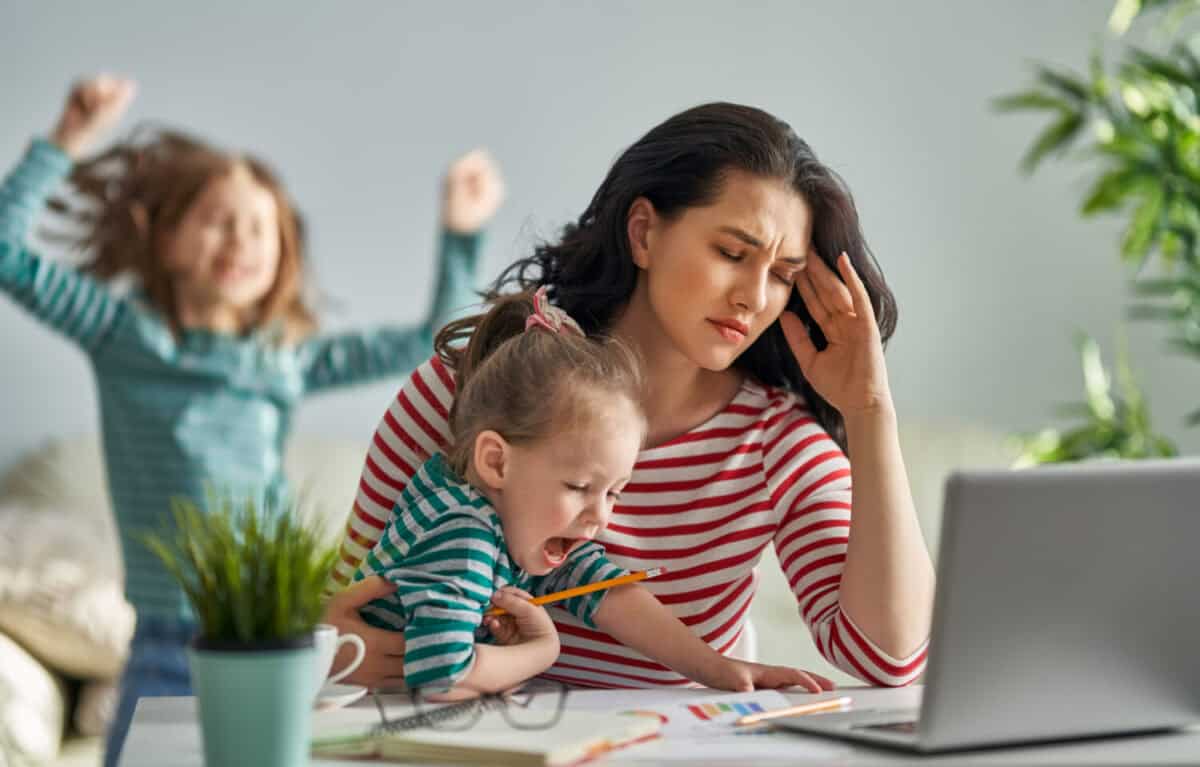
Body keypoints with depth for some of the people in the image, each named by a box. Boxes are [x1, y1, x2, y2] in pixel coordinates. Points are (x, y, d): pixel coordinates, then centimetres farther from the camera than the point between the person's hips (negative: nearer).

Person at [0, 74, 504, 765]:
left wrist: (462, 235, 16)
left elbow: (427, 343, 20)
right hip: (172, 653, -3)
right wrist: (68, 143, -10)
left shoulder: (288, 359, 12)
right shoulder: (128, 337, 3)